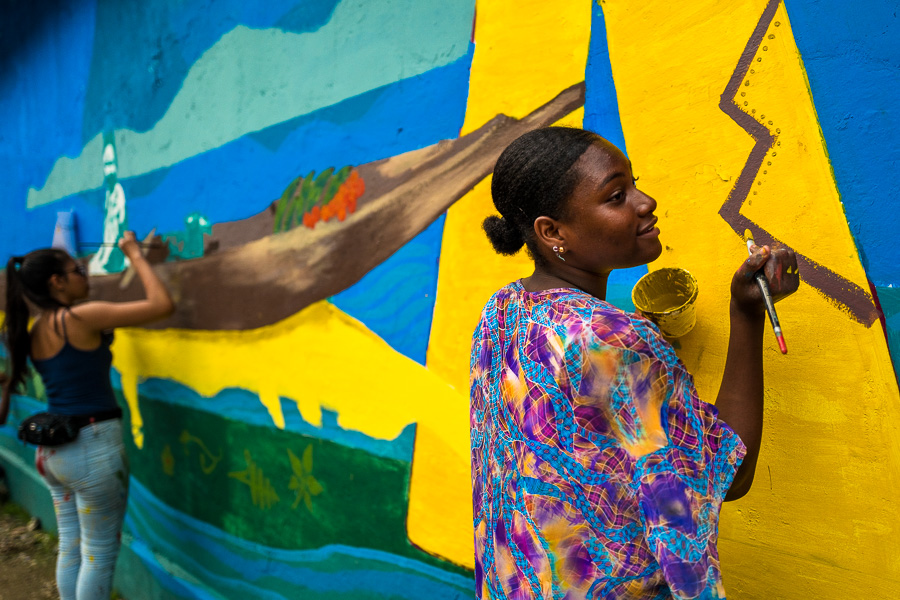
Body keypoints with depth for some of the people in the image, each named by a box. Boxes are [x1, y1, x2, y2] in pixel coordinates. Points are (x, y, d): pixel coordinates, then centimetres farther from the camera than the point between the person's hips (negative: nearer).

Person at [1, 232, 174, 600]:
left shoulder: (35, 330, 8)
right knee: (100, 553, 4)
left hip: (54, 450, 8)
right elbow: (162, 305, -19)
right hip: (93, 446, -8)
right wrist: (135, 254, -8)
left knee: (71, 547, 18)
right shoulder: (80, 317, -15)